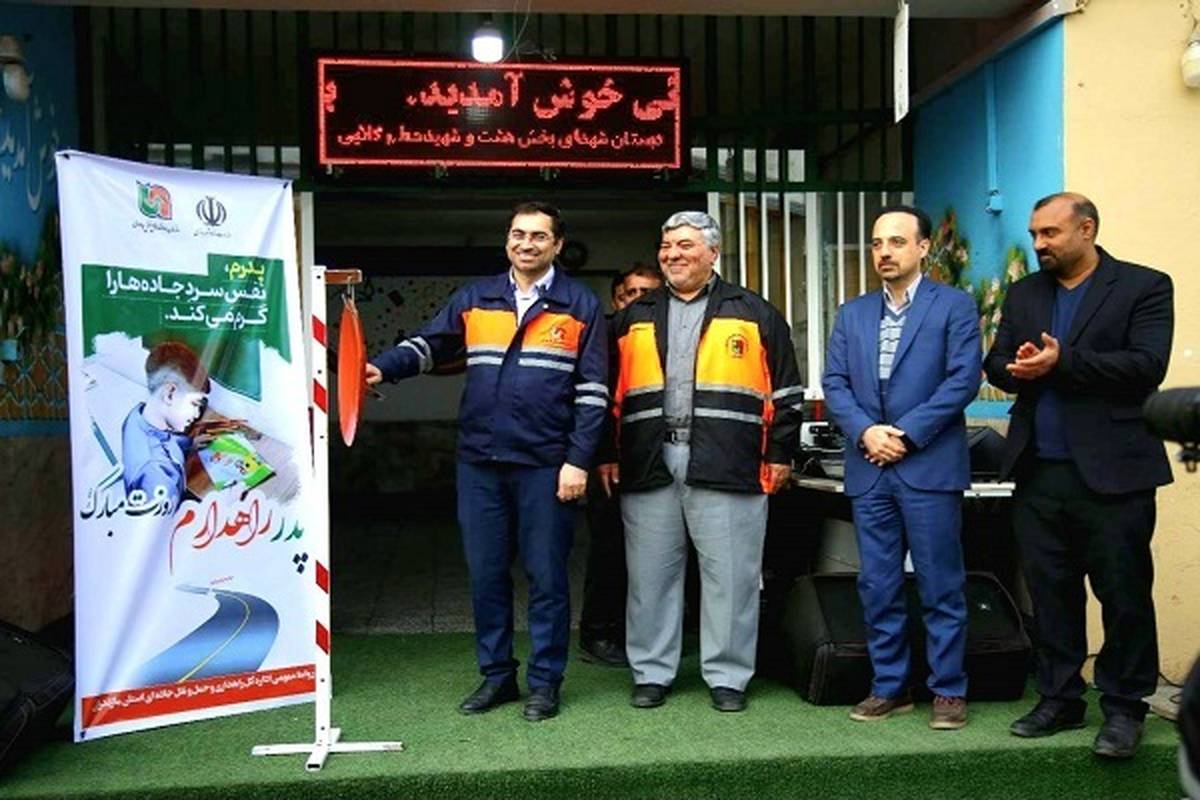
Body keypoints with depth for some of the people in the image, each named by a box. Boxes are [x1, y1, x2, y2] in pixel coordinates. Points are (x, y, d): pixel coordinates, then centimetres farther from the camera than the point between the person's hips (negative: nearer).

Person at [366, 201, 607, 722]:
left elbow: (593, 390, 0)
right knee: (485, 573, 10)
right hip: (479, 462, 3)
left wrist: (578, 460, -8)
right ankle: (496, 675, 24)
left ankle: (545, 681, 18)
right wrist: (382, 367, -12)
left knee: (545, 576, 4)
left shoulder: (580, 306, 3)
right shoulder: (475, 299, 12)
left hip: (546, 464, -3)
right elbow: (428, 344, 9)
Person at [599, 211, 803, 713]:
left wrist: (779, 454, 1)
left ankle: (727, 676, 14)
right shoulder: (633, 319, 16)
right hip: (648, 464, 3)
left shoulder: (754, 314, 8)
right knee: (651, 575, 7)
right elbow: (612, 393, 17)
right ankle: (651, 673, 19)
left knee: (730, 575, 1)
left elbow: (785, 391, 7)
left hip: (728, 465, -2)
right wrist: (608, 455, 11)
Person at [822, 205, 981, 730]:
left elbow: (963, 379, -8)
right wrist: (865, 431, -10)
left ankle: (948, 691, 14)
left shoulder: (954, 306, 2)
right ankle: (889, 687, 20)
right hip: (868, 469, 4)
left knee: (940, 587, 2)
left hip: (929, 466, -4)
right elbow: (834, 384, 8)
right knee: (877, 587, 9)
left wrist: (905, 433, -14)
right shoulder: (852, 314, 15)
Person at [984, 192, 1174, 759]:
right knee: (1049, 591, 10)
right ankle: (1059, 699, 23)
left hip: (1111, 472, -4)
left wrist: (1061, 362, -18)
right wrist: (1017, 370, -12)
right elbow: (997, 364, 11)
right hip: (1038, 473, 5)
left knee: (1124, 593, 3)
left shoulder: (1144, 287, 0)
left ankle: (1124, 707, 17)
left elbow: (1147, 367, -12)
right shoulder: (1023, 293, 15)